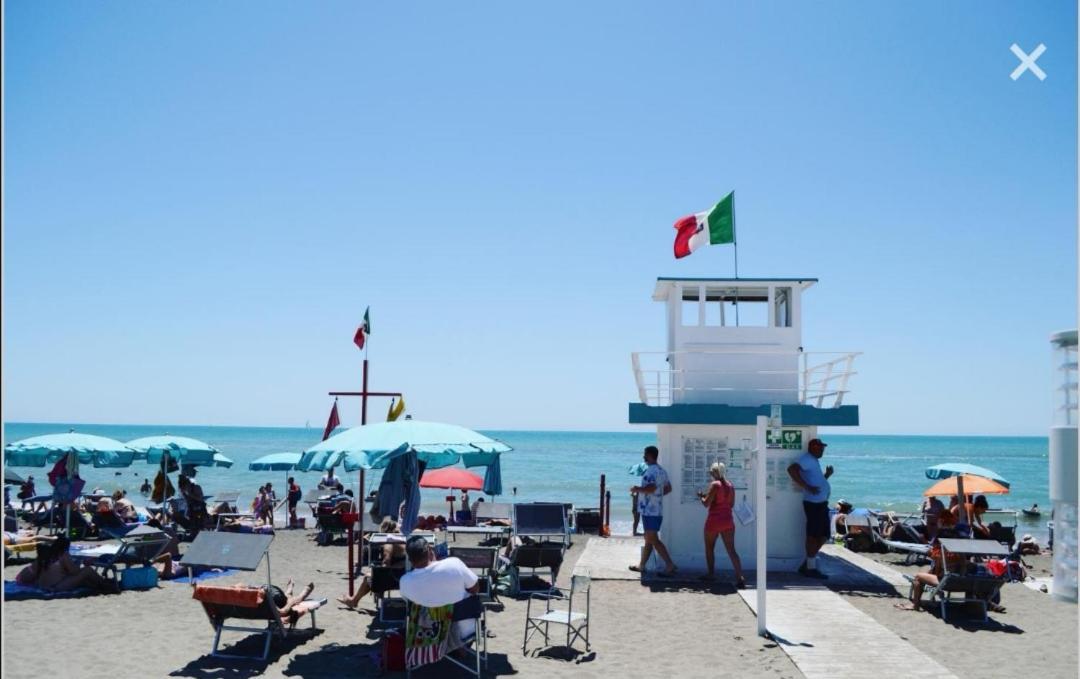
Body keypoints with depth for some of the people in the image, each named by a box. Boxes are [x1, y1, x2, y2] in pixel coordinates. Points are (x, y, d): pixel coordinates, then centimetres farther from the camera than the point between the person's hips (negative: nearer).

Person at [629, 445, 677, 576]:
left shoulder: (651, 471, -17)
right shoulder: (661, 470, 14)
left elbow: (651, 488, -30)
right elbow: (668, 488, 22)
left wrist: (638, 489, -16)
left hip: (650, 511, -10)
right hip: (655, 510, 10)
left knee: (653, 540, -7)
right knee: (649, 540, 14)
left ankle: (670, 565, -9)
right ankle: (642, 566, 22)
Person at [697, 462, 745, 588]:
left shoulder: (715, 485, -13)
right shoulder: (730, 485, 7)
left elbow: (706, 504, -14)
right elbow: (732, 504, 14)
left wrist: (701, 496, 5)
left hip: (714, 520, -5)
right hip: (728, 520, 5)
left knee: (709, 548, 16)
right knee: (731, 550, 0)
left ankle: (710, 574, 22)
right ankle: (740, 578, -12)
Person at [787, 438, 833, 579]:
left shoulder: (814, 461, 20)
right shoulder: (807, 459, -10)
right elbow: (792, 469, -27)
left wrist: (826, 475, 14)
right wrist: (807, 487, -28)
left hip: (821, 503, 10)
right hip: (813, 504, -10)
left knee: (823, 536, 13)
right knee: (813, 536, -2)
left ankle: (807, 565, 22)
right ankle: (811, 568, 7)